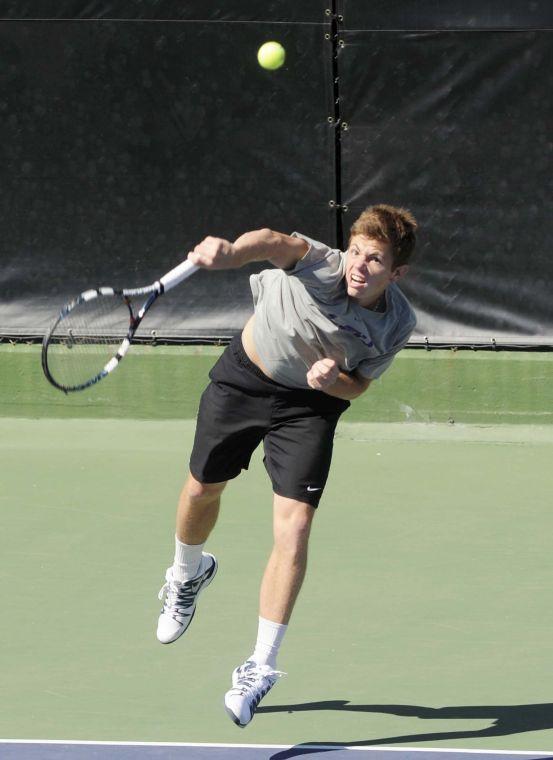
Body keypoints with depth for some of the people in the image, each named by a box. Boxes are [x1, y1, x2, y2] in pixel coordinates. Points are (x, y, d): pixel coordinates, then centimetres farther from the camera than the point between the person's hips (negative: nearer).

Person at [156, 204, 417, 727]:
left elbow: (359, 386, -8)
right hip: (244, 375, 0)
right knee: (202, 489, 18)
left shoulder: (398, 324, -22)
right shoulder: (325, 268, -33)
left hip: (310, 404, 0)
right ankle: (188, 572, 55)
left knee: (293, 531, -13)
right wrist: (232, 251, -77)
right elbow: (278, 243, -55)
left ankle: (260, 668, -4)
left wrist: (335, 380, -32)